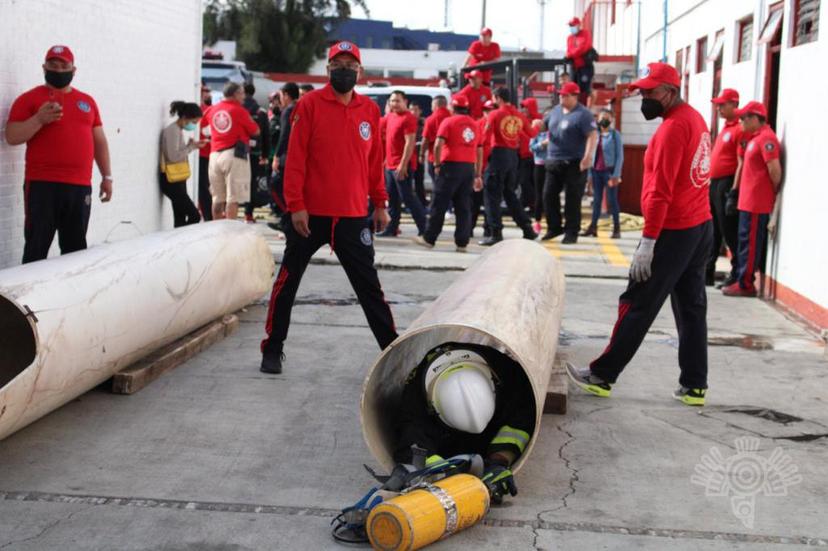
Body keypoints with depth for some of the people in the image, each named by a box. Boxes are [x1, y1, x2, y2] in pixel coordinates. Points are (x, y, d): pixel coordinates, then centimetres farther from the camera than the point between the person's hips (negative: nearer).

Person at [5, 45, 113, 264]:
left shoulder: (87, 101, 17)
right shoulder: (30, 98, 3)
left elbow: (99, 141, 20)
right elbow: (11, 137, -4)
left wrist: (106, 176, 15)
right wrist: (39, 119, -18)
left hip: (80, 186, 4)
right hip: (42, 185, -4)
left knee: (75, 248, 8)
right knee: (37, 247, -5)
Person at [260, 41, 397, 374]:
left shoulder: (370, 110, 8)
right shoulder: (310, 104, -4)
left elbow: (374, 161, 14)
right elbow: (295, 158, -7)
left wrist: (379, 204, 12)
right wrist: (296, 205, -12)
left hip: (354, 216, 3)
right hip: (310, 214, -2)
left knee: (368, 285, 7)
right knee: (288, 280, 7)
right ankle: (272, 349, 20)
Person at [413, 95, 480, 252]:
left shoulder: (448, 121, -3)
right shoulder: (474, 124, 13)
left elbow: (438, 145, -15)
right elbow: (479, 151, 13)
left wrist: (437, 164, -3)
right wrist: (477, 175, 17)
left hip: (451, 165, -5)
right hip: (469, 167, 5)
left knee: (440, 204, 2)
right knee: (464, 207, 6)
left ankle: (429, 238, 7)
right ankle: (462, 242, 4)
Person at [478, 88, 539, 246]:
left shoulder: (495, 114, -8)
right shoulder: (519, 115, 7)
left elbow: (485, 137, -13)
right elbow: (531, 133, 20)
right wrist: (537, 126, 40)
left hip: (498, 154, -6)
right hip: (513, 155, 6)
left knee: (492, 194, 1)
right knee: (509, 193, 19)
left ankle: (496, 233, -5)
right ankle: (528, 229, 18)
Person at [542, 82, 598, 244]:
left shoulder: (583, 114, -11)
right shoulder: (556, 110, 12)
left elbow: (593, 135, -19)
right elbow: (546, 125, 29)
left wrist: (587, 156, -30)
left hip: (574, 163, -7)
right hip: (554, 162, 7)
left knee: (572, 199, -1)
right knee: (549, 195, 7)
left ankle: (572, 232, 7)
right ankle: (554, 227, 20)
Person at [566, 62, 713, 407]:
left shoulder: (673, 127, -17)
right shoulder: (695, 118, 13)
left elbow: (660, 191, -21)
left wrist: (648, 241, -21)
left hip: (674, 231, -9)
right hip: (701, 226, 9)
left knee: (637, 306, -2)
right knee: (692, 308, 11)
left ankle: (602, 376, 7)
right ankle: (694, 386, 14)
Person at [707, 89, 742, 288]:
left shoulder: (739, 129, -12)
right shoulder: (725, 128, 18)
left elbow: (742, 163, -16)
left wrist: (733, 190, -19)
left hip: (727, 184, -10)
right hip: (713, 183, 10)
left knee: (728, 230, -6)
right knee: (712, 231, 12)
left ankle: (737, 273, 1)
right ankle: (707, 272, 19)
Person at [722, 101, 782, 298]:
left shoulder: (766, 138, -15)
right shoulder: (756, 137, 16)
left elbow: (775, 169, -20)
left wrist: (774, 191, -7)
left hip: (756, 203, -10)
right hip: (749, 201, 10)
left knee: (749, 243, -5)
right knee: (750, 242, 14)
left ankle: (745, 284, 0)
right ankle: (744, 281, 20)